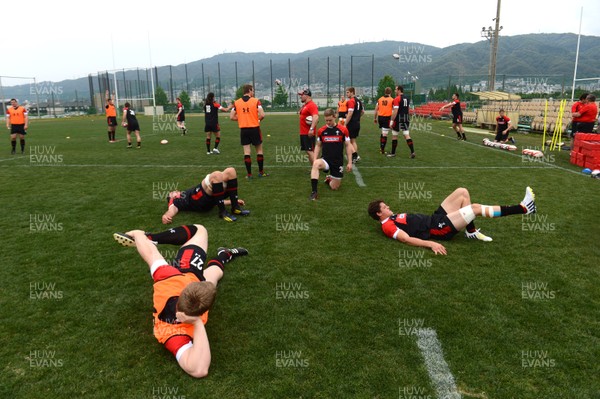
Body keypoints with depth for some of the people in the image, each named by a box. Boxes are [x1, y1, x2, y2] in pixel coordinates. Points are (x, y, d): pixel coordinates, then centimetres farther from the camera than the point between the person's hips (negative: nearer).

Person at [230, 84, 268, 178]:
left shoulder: (236, 102, 3)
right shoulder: (256, 101, -6)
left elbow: (231, 117, 1)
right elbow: (262, 115, -15)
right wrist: (259, 119, 7)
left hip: (243, 129, 2)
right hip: (254, 128, -2)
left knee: (247, 151, 5)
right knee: (259, 150, 12)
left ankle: (249, 174, 5)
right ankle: (261, 172, 18)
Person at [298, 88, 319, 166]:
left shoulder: (312, 105, -16)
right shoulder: (304, 105, 16)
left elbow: (316, 117, -29)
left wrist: (312, 129, -38)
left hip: (309, 133, -10)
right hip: (303, 133, 10)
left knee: (310, 151, -11)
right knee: (308, 151, 12)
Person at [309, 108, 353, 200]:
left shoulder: (343, 129, -5)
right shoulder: (321, 131, 1)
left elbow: (348, 146, 0)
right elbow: (318, 146, 11)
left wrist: (350, 162, -4)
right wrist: (315, 159, -2)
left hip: (338, 161, 0)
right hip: (325, 159, 0)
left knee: (334, 187, 3)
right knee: (315, 164, -36)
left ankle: (329, 179, 40)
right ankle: (314, 191, -31)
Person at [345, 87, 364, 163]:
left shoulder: (351, 101, -15)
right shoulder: (359, 101, 13)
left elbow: (350, 114, -23)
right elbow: (362, 112, 22)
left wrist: (345, 124, -20)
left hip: (351, 123, -9)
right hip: (357, 123, 9)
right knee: (353, 140, 16)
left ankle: (355, 155, -12)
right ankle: (356, 156, 16)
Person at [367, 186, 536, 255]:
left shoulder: (394, 216, 17)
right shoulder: (388, 226, -12)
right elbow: (406, 239, -26)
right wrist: (431, 243, -36)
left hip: (435, 218, 10)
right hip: (437, 228, -10)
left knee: (462, 192, 1)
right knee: (475, 208, -14)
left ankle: (471, 232, 6)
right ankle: (523, 208, -3)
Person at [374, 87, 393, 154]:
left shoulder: (380, 99, 6)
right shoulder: (392, 100, -4)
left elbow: (376, 109, 8)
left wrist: (375, 118, 17)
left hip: (380, 117, 4)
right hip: (387, 118, -4)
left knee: (383, 133, 20)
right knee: (385, 134, 0)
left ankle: (381, 147, 22)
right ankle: (382, 149, 4)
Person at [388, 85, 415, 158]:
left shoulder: (397, 99, -13)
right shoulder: (407, 98, 11)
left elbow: (395, 111, -18)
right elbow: (408, 110, 17)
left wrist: (391, 121, -16)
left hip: (398, 119, -6)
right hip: (406, 119, 7)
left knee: (394, 136, 7)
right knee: (407, 135, 6)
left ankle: (393, 153, 16)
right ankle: (412, 152, -4)